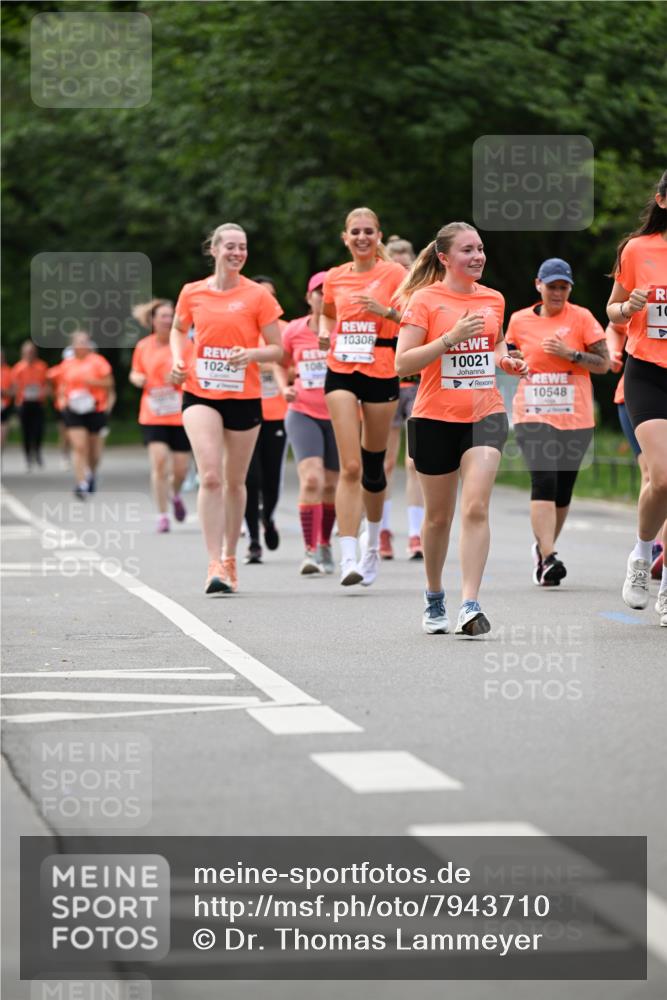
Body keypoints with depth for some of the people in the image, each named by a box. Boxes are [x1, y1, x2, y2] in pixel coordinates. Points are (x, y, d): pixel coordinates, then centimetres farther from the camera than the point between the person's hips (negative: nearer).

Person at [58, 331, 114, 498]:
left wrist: (93, 382, -18)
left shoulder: (98, 361, -1)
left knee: (94, 449, 9)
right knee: (78, 446, -13)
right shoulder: (67, 364, 8)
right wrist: (63, 399, -1)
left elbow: (109, 383, -3)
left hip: (95, 409, -1)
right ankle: (81, 484, -15)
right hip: (74, 410, 1)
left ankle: (92, 473, 39)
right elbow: (62, 386, 17)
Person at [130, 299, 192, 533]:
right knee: (159, 462, -14)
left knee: (180, 468, 2)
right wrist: (137, 378, -6)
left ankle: (175, 494, 39)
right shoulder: (143, 346, 4)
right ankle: (162, 516, -5)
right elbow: (135, 373, 17)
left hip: (181, 415, 0)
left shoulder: (184, 343, -1)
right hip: (152, 415, 0)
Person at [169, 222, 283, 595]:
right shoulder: (193, 293, 3)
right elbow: (178, 330, 22)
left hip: (244, 397, 0)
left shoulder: (258, 295, -2)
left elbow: (277, 349, 0)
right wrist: (178, 359, 3)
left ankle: (230, 557, 29)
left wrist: (251, 354, -20)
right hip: (201, 393, 0)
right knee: (210, 476, -16)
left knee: (235, 481, 11)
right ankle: (215, 565, -18)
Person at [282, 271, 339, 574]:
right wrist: (284, 388, -2)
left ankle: (325, 544, 33)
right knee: (311, 479, -19)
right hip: (303, 413, -1)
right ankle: (310, 551, -17)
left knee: (330, 485, 10)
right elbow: (280, 363, 16)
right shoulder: (293, 331, 0)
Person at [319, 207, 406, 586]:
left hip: (381, 375, -1)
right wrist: (325, 332, 13)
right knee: (350, 467, -12)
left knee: (373, 466, 10)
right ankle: (348, 557, -18)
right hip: (341, 373, 1)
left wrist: (386, 311, -21)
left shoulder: (393, 273, -2)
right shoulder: (335, 278, 8)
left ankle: (373, 541, 37)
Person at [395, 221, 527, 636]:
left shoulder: (493, 299, 8)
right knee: (439, 516, 11)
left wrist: (508, 361, 6)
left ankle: (471, 606, -19)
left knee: (476, 508, -16)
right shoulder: (424, 299, -6)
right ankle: (434, 599, 33)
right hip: (436, 418, -2)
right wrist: (451, 338, -23)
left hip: (485, 414, 2)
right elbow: (403, 363, -14)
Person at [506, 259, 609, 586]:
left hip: (575, 417, 1)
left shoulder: (581, 318, 2)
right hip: (532, 415, -1)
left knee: (563, 487, 8)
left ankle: (543, 548, 30)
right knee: (544, 481, -18)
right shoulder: (519, 320, 7)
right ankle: (549, 558, -25)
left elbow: (603, 364, 1)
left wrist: (571, 353, -13)